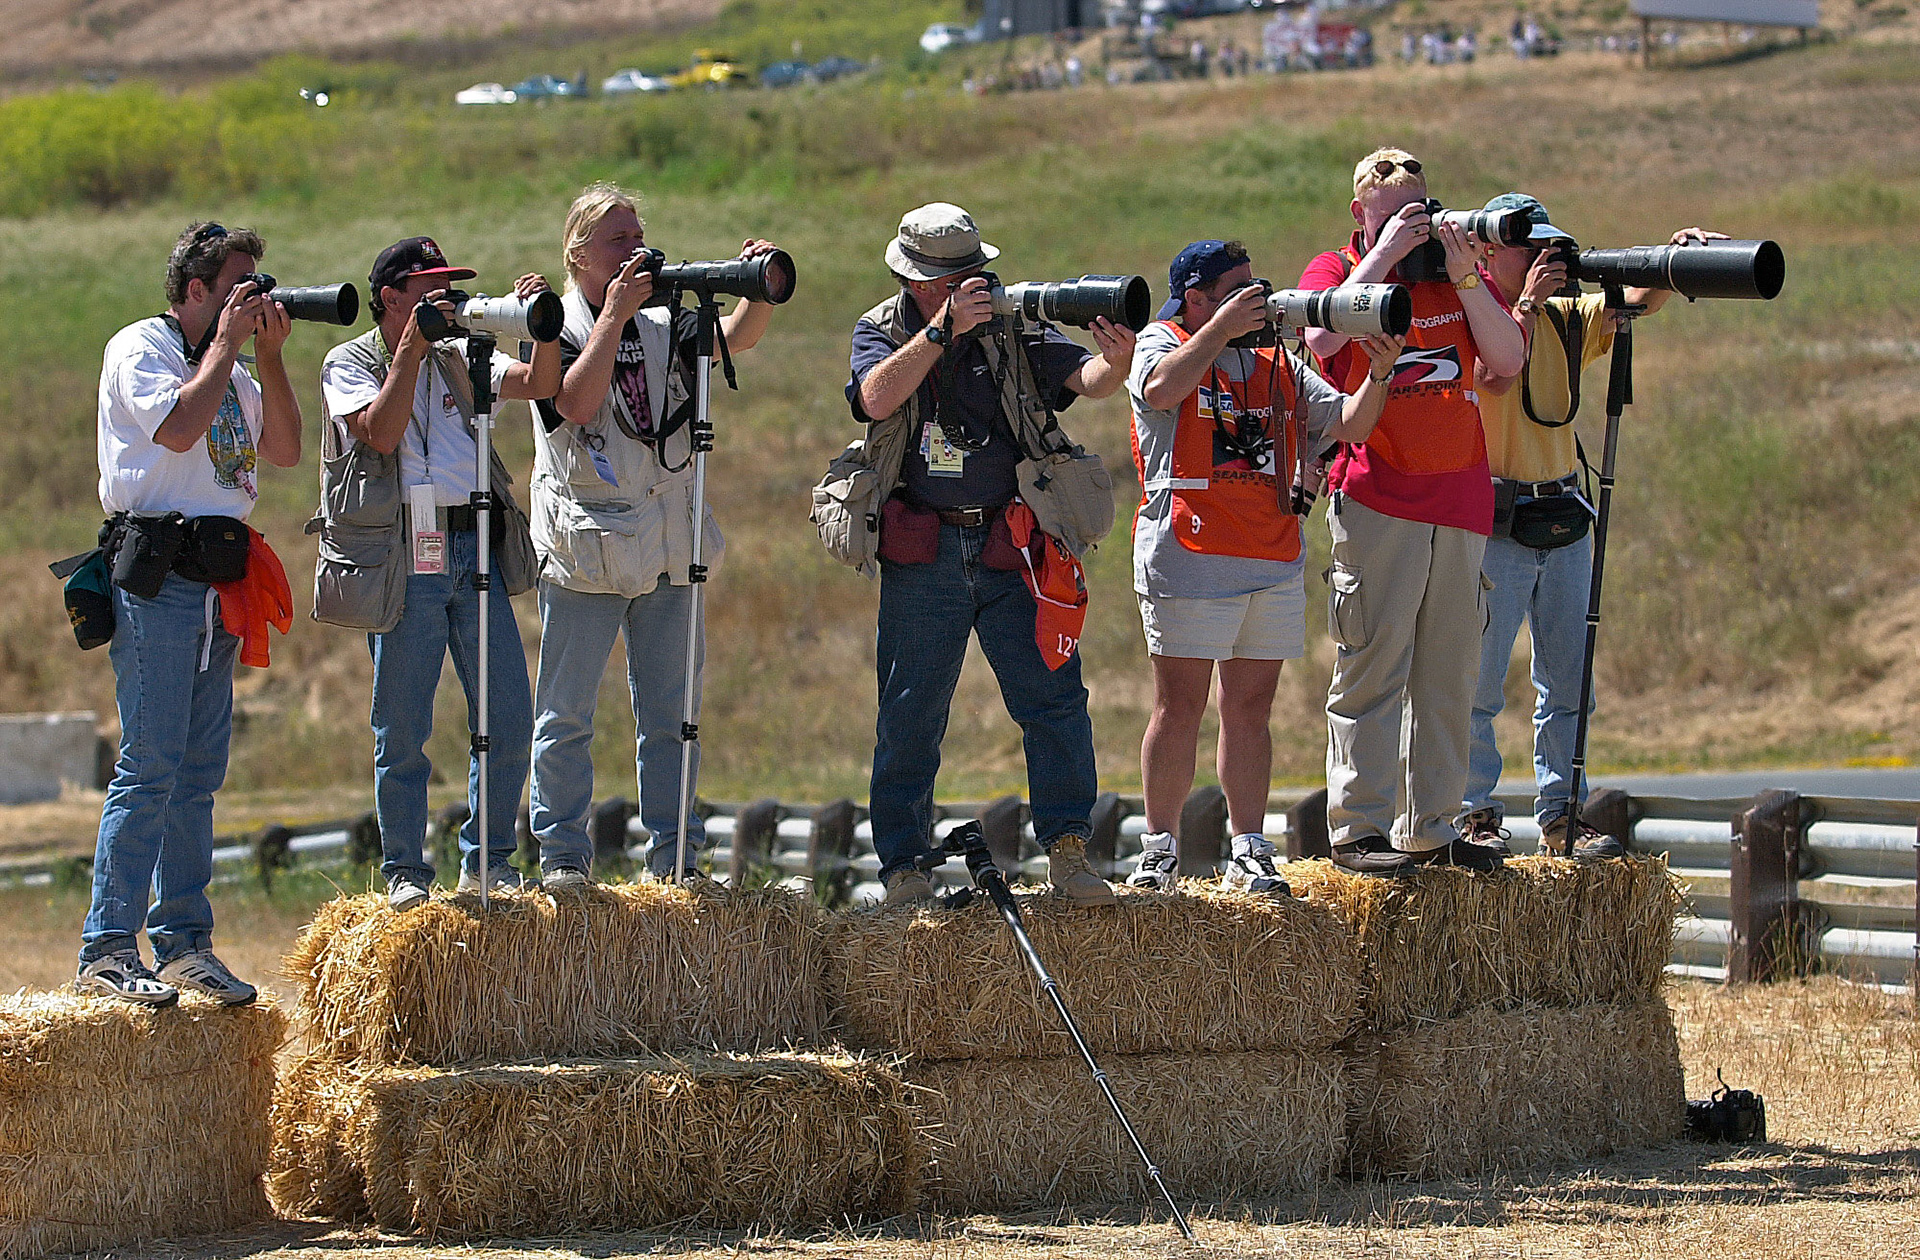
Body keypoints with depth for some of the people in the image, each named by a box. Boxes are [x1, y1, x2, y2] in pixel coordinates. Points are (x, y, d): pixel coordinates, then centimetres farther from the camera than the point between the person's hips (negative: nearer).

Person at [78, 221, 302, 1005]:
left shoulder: (229, 365, 20)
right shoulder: (140, 348, -3)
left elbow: (285, 450, 13)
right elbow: (178, 427, -20)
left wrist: (269, 356, 4)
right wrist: (226, 344, -11)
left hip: (217, 582, 8)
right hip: (156, 577, -8)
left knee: (199, 775, 8)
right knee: (149, 769, -12)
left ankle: (184, 943, 13)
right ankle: (106, 954, -12)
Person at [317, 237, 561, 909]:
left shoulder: (457, 357, 18)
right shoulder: (348, 363, 6)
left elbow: (539, 384, 5)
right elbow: (382, 431, -12)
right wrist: (411, 348, -13)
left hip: (475, 548, 4)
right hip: (404, 559, -4)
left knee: (508, 718, 1)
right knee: (402, 729, -1)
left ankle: (488, 861, 14)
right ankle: (404, 872, 9)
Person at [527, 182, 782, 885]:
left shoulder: (664, 326, 11)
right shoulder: (554, 327, 0)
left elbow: (737, 336, -6)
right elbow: (577, 403, -17)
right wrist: (614, 316, -17)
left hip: (669, 549, 4)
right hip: (584, 549, -4)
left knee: (671, 715, 7)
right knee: (567, 715, 0)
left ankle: (672, 858, 12)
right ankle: (563, 856, 6)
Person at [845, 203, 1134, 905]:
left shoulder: (1014, 327, 4)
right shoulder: (881, 331, 4)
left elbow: (1086, 380, -9)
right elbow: (877, 398, -17)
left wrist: (1116, 361, -33)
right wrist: (943, 329, -26)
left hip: (1012, 549, 1)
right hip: (922, 556, 0)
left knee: (1054, 699, -7)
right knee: (910, 717, 4)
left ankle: (1068, 853, -1)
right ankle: (902, 865, 13)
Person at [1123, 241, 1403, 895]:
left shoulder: (1278, 363, 19)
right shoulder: (1162, 343, 4)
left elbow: (1349, 425, 13)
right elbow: (1162, 389, -19)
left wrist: (1379, 375, -4)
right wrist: (1222, 328, -17)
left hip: (1276, 559, 5)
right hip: (1190, 553, -5)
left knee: (1251, 707, 6)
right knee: (1181, 706, -4)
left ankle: (1249, 853, 9)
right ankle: (1159, 852, 1)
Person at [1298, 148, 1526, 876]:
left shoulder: (1461, 274, 15)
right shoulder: (1336, 271, 5)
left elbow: (1508, 360, 4)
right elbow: (1321, 336, -17)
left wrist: (1464, 275, -6)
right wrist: (1386, 255, -12)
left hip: (1459, 501, 5)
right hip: (1376, 499, -5)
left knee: (1449, 673, 6)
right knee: (1373, 666, -9)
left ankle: (1431, 828, 11)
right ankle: (1357, 829, -8)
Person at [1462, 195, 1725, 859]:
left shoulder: (1566, 318, 12)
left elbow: (1639, 300, 3)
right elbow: (1494, 379, -22)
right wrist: (1526, 304, -15)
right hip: (1495, 522, -6)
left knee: (1568, 679, 6)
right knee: (1479, 679, -2)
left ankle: (1561, 817, 11)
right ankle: (1475, 814, 4)